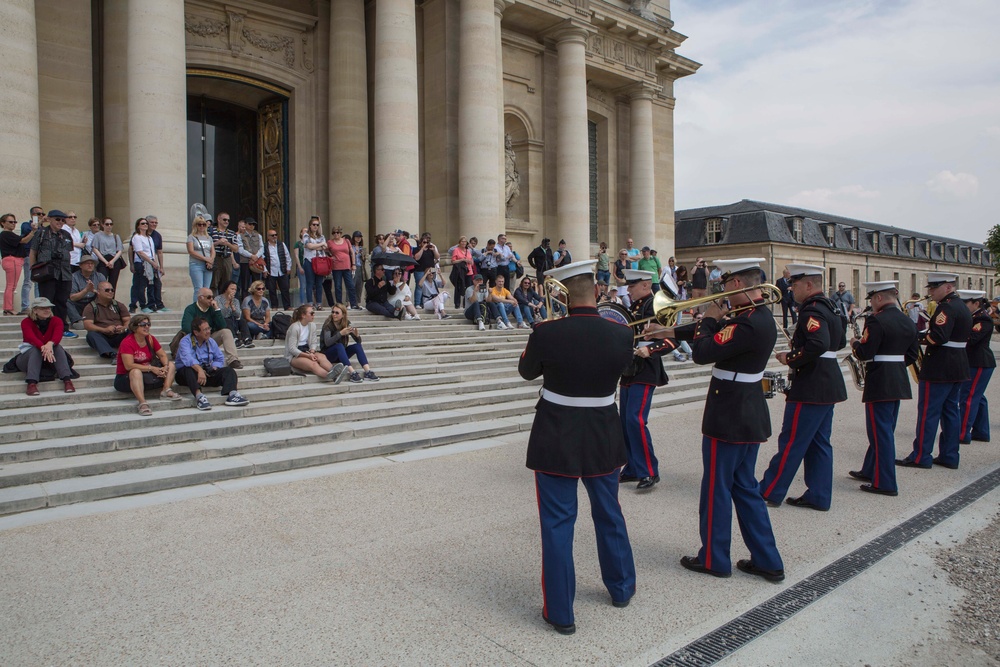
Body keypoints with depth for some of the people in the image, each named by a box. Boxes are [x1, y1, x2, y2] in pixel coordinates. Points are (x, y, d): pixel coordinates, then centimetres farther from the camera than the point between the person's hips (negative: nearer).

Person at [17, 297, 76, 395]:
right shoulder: (26, 322, -9)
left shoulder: (56, 320, -4)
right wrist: (43, 347, -51)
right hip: (29, 356, -1)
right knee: (35, 349, -32)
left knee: (57, 347, -28)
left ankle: (67, 380, -43)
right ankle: (31, 383, -49)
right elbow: (31, 337, -30)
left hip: (50, 359, 1)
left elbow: (58, 335, -26)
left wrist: (50, 343, -50)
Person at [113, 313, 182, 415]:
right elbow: (129, 366, -26)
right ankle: (142, 403, -50)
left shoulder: (151, 339, 2)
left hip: (147, 375, 7)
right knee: (136, 372, -39)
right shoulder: (127, 342, -17)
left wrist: (165, 366, -17)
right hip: (126, 378, -7)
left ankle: (166, 390, -24)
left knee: (170, 364, -1)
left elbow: (162, 355, 5)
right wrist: (151, 368, -26)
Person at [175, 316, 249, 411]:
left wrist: (214, 368, -9)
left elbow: (220, 359, 15)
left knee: (228, 370, -15)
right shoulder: (185, 341, -7)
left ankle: (232, 394, -44)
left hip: (207, 373, 5)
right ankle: (199, 395, -59)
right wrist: (200, 370, -44)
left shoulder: (211, 342, 13)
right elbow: (188, 358, -27)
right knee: (188, 369, -38)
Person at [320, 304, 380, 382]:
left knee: (357, 346, -20)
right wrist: (340, 333, -39)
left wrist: (357, 335, -27)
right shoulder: (328, 324, -12)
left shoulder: (347, 323, -2)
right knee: (339, 345, -33)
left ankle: (367, 372, -35)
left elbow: (359, 341, -4)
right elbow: (327, 342, -27)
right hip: (328, 354, -4)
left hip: (341, 354, 4)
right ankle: (352, 373, -47)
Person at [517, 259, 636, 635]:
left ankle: (560, 612, 16)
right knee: (609, 513, 23)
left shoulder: (547, 333, -19)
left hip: (556, 441, -3)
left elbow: (527, 371, 0)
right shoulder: (621, 334, -12)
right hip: (604, 439, 3)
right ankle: (621, 587, 42)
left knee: (557, 523, 8)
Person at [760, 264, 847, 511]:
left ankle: (769, 491, 6)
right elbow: (840, 342, 23)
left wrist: (790, 359, -19)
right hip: (828, 385, 10)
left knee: (791, 442, -3)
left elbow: (818, 344, -33)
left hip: (811, 388, -10)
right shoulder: (829, 307, 14)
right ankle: (819, 496, 20)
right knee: (818, 442, 14)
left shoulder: (812, 311, -18)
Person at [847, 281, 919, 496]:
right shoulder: (908, 322, 10)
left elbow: (864, 354, -20)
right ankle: (870, 471, 31)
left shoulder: (876, 321, -17)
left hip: (880, 384, -9)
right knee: (884, 430, 17)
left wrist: (855, 343, -2)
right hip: (900, 382, 9)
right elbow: (911, 356, 13)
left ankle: (885, 483, 1)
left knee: (881, 432, -3)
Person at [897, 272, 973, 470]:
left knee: (928, 412, -4)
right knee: (951, 411, 12)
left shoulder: (947, 307, -16)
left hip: (939, 369, -10)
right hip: (959, 367, 10)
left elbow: (938, 337, -27)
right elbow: (965, 338, 20)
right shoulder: (963, 307, 15)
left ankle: (921, 457, 0)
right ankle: (949, 456, 17)